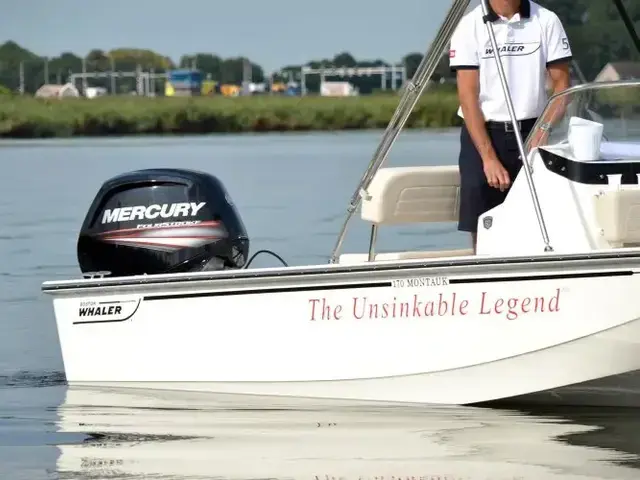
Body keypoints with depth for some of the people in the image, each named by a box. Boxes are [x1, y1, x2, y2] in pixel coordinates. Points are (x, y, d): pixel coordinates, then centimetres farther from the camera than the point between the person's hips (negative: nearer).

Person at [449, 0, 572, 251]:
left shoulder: (547, 21, 0)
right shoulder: (470, 26, -3)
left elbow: (561, 83, 3)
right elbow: (467, 96, -6)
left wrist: (545, 132, -14)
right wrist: (489, 157, -15)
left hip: (532, 134, 1)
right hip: (482, 135, -1)